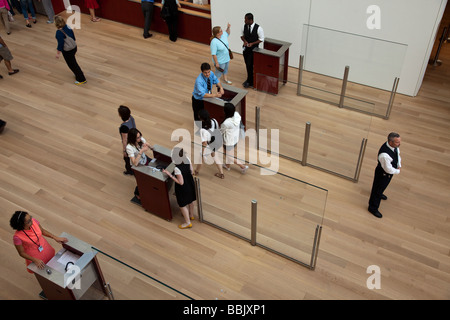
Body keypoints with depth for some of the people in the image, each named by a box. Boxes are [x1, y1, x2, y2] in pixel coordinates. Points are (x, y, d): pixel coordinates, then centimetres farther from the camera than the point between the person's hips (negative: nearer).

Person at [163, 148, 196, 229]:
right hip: (190, 184, 7)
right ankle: (191, 215, 54)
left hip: (183, 188, -7)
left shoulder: (177, 168, -36)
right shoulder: (187, 159, -16)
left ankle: (188, 222, 33)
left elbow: (181, 182, -27)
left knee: (182, 205, 17)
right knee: (190, 201, 29)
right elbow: (191, 172, -2)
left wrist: (170, 175, -26)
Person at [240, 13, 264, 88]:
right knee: (247, 65, 13)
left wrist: (252, 43, -21)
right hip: (246, 48, 5)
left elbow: (261, 39, -9)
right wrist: (244, 41, -12)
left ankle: (250, 82, 11)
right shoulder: (245, 26, -4)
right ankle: (250, 79, 30)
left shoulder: (258, 28, -17)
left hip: (254, 49, -5)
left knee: (250, 65, -4)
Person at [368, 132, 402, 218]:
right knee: (377, 189, 16)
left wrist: (399, 165, -6)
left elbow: (398, 154, 6)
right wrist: (398, 171, -14)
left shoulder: (395, 146, -18)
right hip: (383, 174, -8)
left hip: (389, 172, 8)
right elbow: (389, 170, -32)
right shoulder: (384, 155, -45)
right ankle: (373, 208, 38)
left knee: (383, 185, 36)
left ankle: (379, 193, 68)